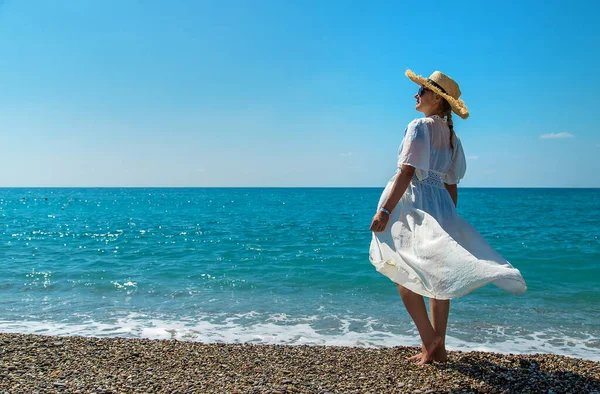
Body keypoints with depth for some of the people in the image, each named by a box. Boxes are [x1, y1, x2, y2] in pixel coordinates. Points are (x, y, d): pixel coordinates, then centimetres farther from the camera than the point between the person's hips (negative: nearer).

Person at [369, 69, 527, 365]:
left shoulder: (420, 127, -8)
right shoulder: (451, 136, 15)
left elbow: (406, 172, -18)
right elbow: (451, 185, 16)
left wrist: (384, 210, -20)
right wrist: (448, 218, 21)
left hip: (414, 202, -8)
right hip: (441, 204, 8)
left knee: (403, 273, -2)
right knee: (436, 277, 8)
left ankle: (429, 340, -5)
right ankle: (437, 348, 14)